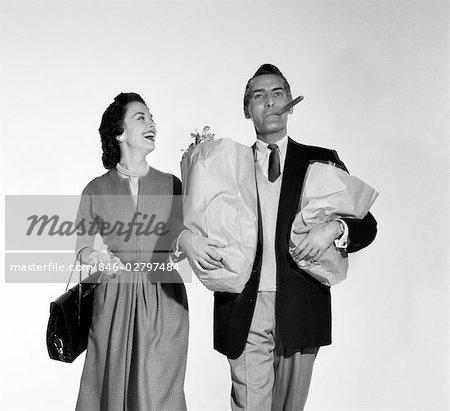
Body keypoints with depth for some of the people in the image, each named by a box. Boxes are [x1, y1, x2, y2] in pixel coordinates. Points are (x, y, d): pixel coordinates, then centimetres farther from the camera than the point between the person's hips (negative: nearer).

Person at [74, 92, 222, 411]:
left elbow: (174, 246, -3)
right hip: (115, 298, 0)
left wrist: (186, 239, -24)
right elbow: (83, 247, 9)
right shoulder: (97, 189, 2)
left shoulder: (171, 184, 4)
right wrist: (98, 257, -11)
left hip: (163, 299, 0)